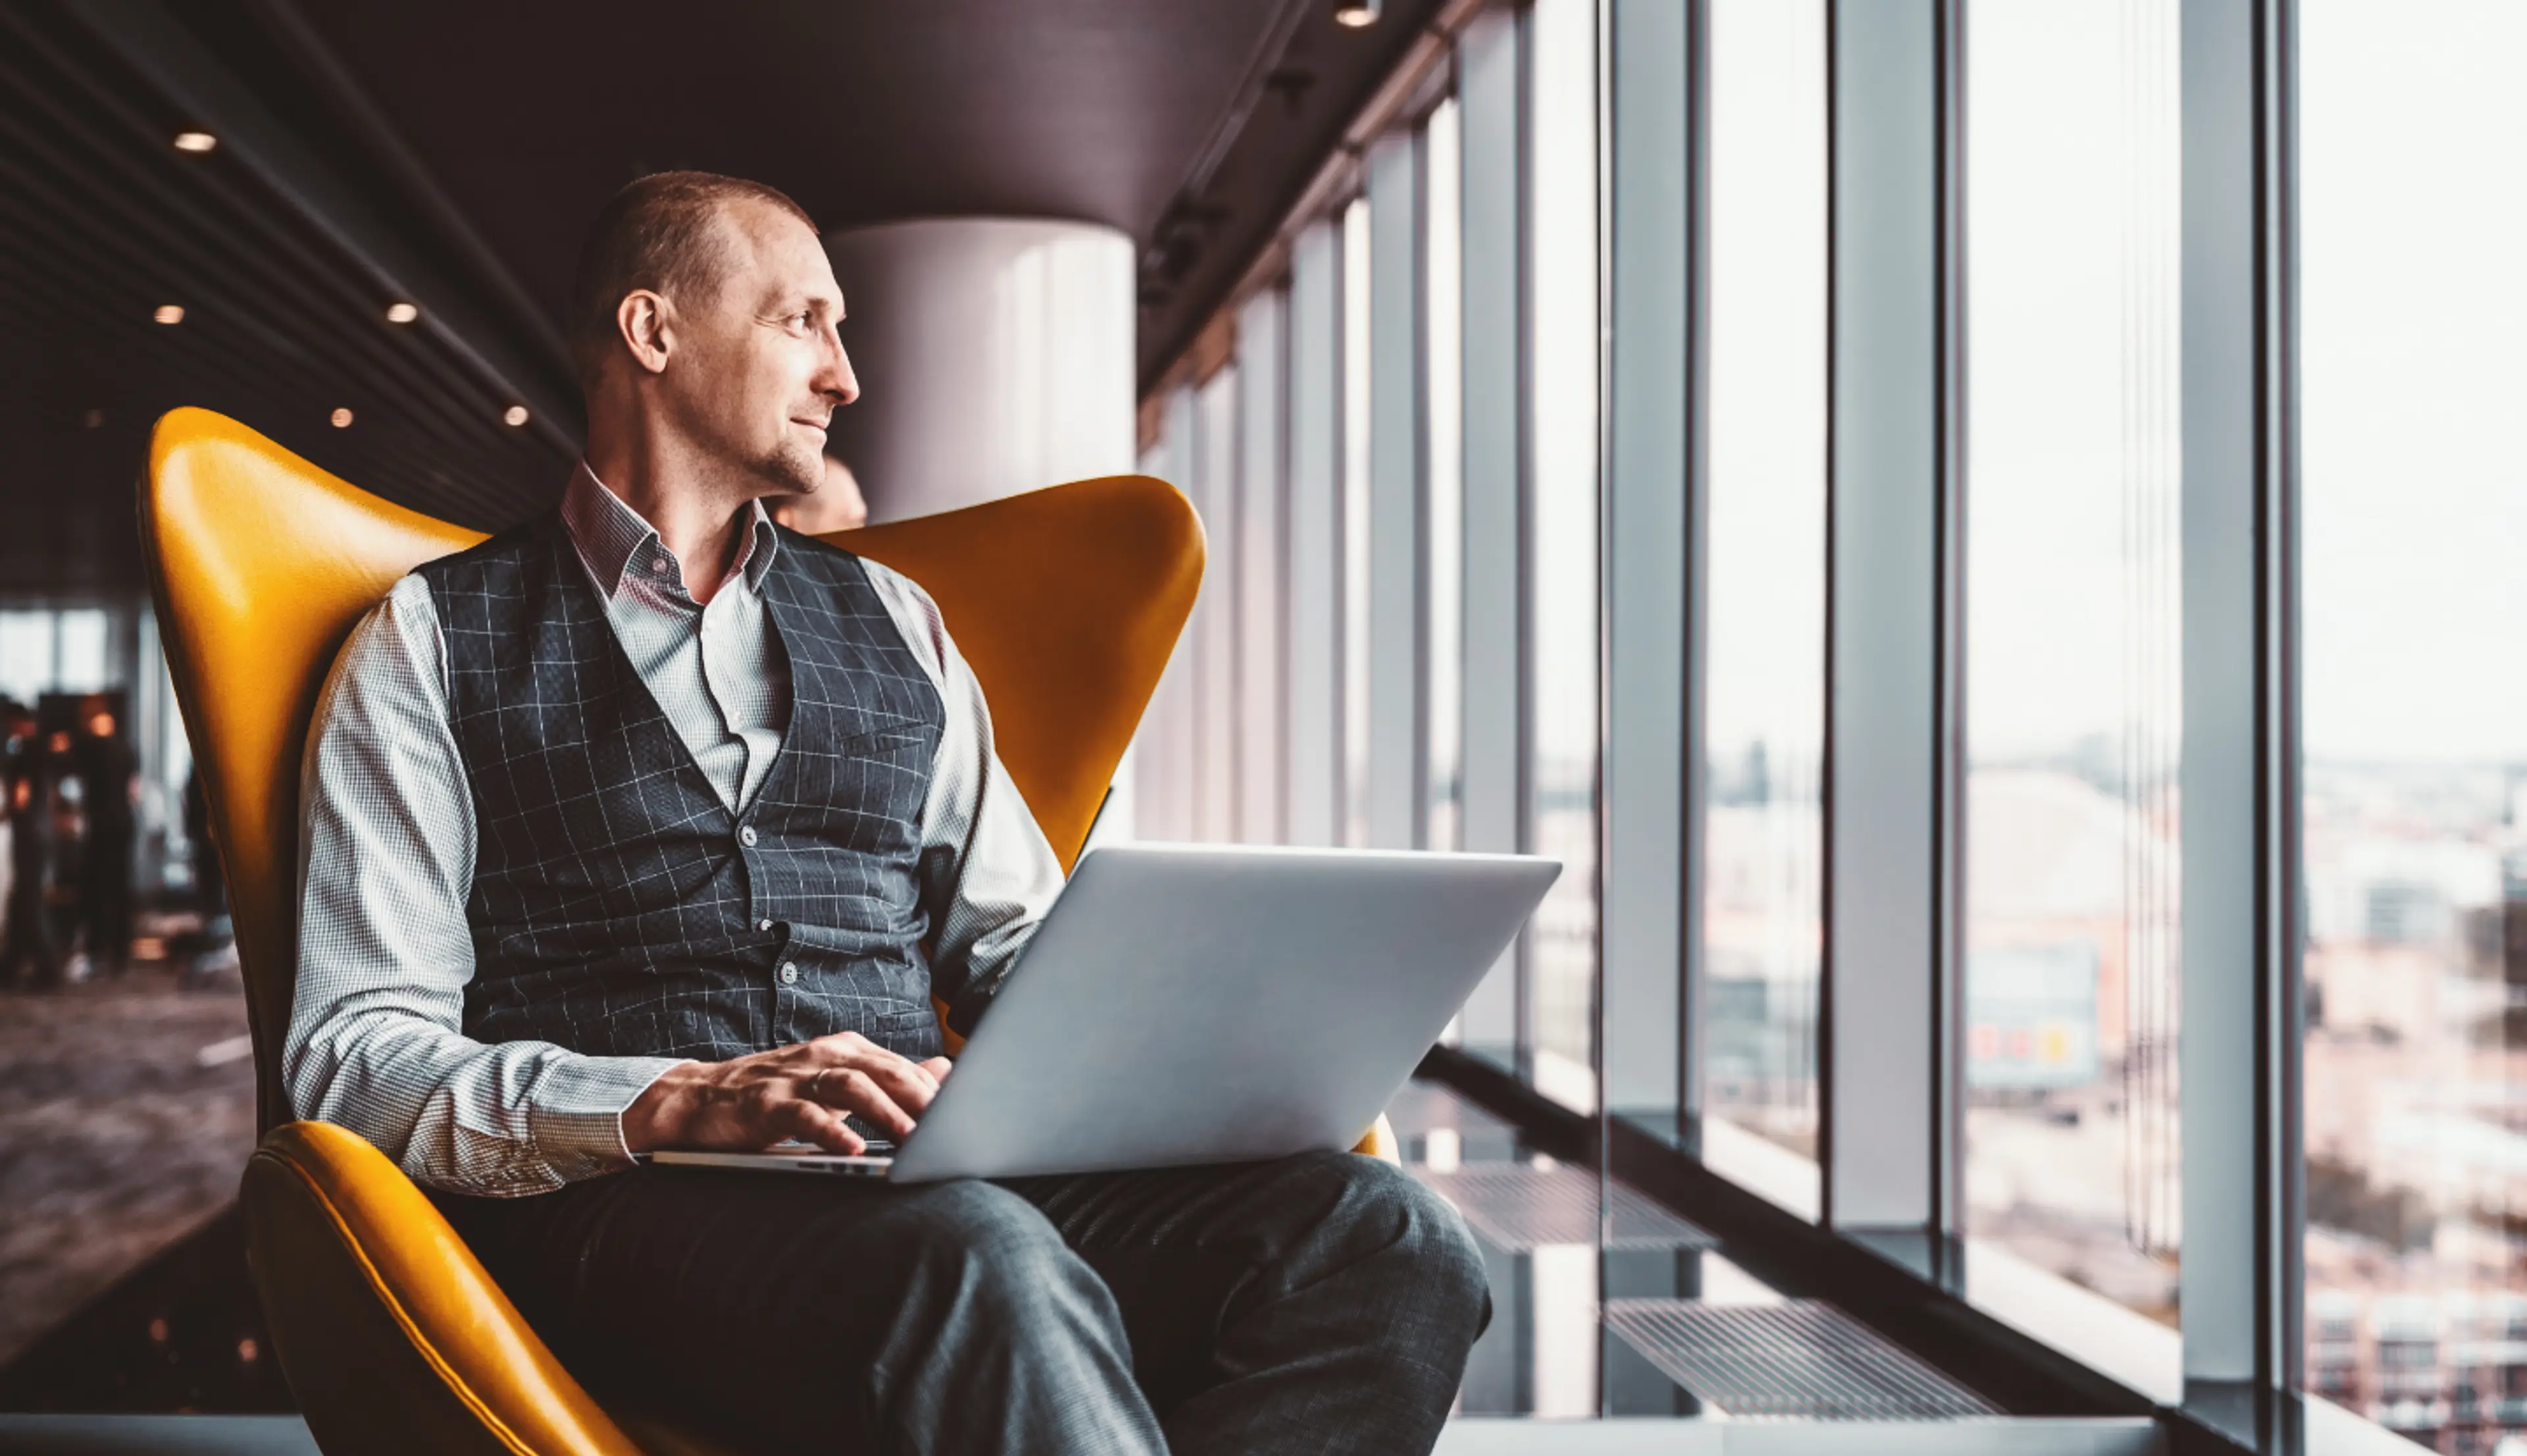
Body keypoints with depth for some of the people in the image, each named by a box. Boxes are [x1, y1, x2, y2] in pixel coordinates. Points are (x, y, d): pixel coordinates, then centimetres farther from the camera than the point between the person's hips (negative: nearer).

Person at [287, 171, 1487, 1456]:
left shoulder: (891, 624, 26)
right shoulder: (434, 640, 11)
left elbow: (1021, 951, 24)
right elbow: (351, 1051, 1)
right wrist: (676, 1104, -17)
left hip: (932, 1177, 5)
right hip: (627, 1199, -5)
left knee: (1389, 1241, -24)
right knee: (981, 1261, -40)